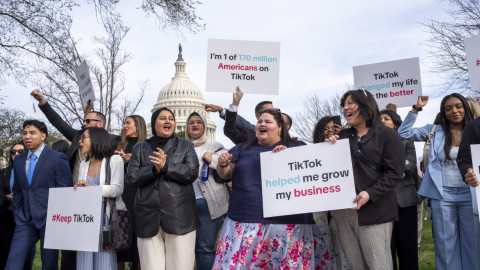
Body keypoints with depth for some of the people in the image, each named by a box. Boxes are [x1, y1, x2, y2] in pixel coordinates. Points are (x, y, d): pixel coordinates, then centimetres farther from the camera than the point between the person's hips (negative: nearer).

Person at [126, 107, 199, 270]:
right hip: (148, 217, 1)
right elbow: (131, 178, 5)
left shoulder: (186, 145, 13)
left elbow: (192, 173, -1)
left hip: (179, 216, -1)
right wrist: (154, 169, -11)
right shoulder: (140, 148, 17)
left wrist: (166, 166, -13)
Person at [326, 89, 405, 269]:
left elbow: (394, 173, -7)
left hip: (373, 210, -5)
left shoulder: (387, 135, 2)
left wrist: (370, 194, -20)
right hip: (343, 211, 5)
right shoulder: (342, 136, 17)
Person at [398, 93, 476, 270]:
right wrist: (416, 109, -3)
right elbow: (404, 133, 0)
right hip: (442, 195, 0)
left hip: (469, 194, 1)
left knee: (472, 240, 11)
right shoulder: (435, 131, 4)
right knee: (445, 241, 8)